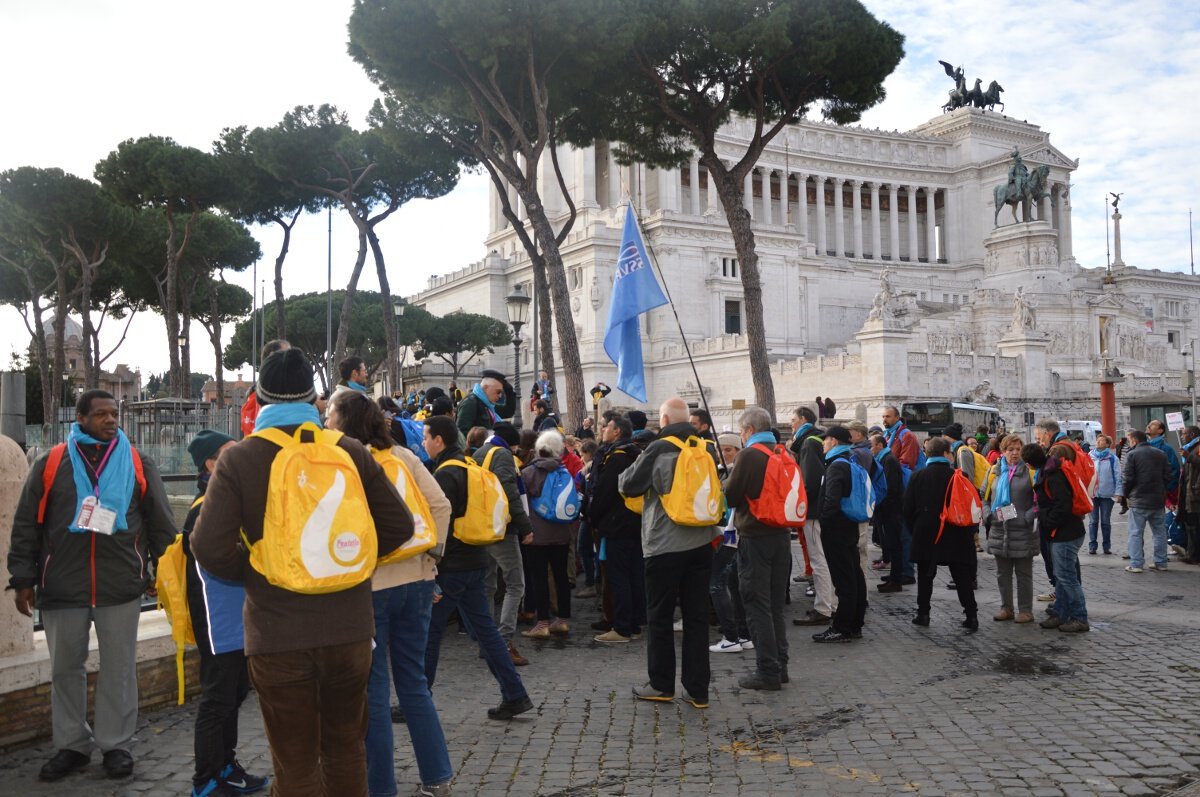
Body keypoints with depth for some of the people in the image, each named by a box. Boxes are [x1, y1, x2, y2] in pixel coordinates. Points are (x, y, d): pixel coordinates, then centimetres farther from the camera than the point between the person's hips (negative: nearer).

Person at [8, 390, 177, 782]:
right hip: (62, 586, 1)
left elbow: (160, 523, 7)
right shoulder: (50, 464, 3)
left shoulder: (138, 464, 4)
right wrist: (23, 579, 3)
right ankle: (72, 745, 25)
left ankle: (116, 744, 18)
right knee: (65, 668, 11)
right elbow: (27, 526, 6)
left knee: (119, 668, 6)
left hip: (121, 585, 0)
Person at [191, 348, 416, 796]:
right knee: (346, 750, 22)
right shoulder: (350, 452, 0)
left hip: (277, 635, -2)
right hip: (349, 627, 3)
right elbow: (399, 526, 2)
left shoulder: (238, 460, -7)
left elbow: (210, 548, -15)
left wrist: (251, 574, 4)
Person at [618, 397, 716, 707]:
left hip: (665, 546, -5)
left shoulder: (659, 449, -11)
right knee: (697, 616, 9)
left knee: (659, 617, 8)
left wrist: (626, 473, 15)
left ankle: (661, 685, 17)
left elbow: (628, 486, -5)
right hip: (701, 543, 5)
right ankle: (698, 690, 12)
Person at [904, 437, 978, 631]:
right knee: (962, 578, 6)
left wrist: (915, 529, 11)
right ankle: (971, 615, 4)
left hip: (925, 534, 0)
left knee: (925, 576, 11)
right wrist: (970, 532, 9)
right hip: (955, 535, 0)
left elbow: (908, 508, -2)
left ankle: (923, 613, 11)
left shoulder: (918, 476, -4)